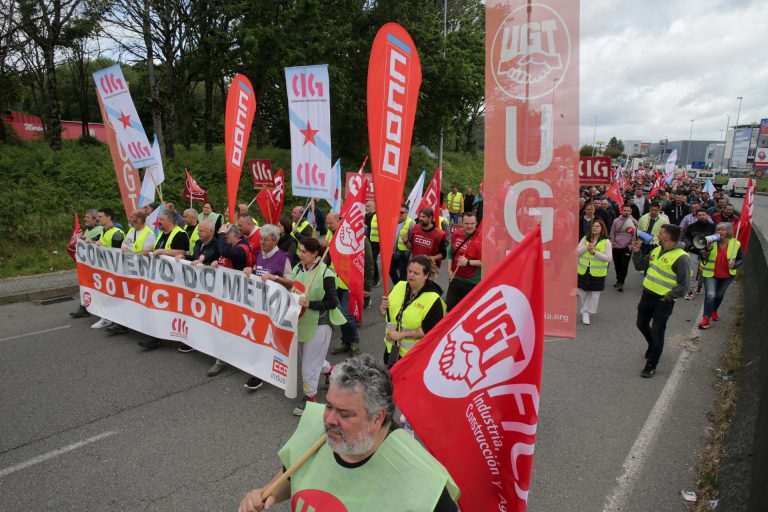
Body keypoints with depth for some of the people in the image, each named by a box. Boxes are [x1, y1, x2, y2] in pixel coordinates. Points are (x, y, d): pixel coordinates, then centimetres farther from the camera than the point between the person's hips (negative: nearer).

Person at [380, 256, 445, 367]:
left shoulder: (433, 300, -17)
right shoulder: (399, 286, -1)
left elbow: (429, 330, -22)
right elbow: (383, 312, 7)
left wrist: (401, 334, -22)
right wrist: (384, 307, -16)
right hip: (391, 347, 5)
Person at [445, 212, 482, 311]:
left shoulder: (481, 239, -18)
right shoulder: (457, 235, 2)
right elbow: (451, 253, 15)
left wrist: (468, 262, -26)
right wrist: (450, 270, 6)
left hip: (472, 283, -6)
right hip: (455, 279, 6)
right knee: (449, 307, 16)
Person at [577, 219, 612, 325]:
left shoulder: (606, 242, -6)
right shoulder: (585, 239, 3)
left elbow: (609, 258, -14)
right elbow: (576, 253, 0)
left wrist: (595, 251, -20)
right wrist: (586, 247, -16)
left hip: (597, 274, -2)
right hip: (583, 271, 2)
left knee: (593, 295, 5)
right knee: (580, 292, 8)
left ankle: (586, 313, 23)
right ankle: (585, 311, 32)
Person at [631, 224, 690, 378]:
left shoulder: (681, 258, -19)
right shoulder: (657, 250, 5)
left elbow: (683, 285, -18)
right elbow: (640, 266, 14)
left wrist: (668, 298, -19)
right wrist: (636, 252, 0)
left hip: (663, 301, -8)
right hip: (647, 295, 8)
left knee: (657, 333, 2)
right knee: (642, 324, 23)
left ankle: (651, 365, 16)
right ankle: (652, 347, 50)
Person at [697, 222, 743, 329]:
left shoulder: (736, 244, -7)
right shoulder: (711, 242, -10)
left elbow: (741, 259, 1)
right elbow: (703, 258, -16)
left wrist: (734, 265, -20)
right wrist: (707, 249, -33)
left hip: (727, 275, 2)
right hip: (710, 274, -2)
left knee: (720, 295, 20)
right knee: (710, 295, -13)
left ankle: (714, 311, 46)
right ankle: (706, 318, -11)